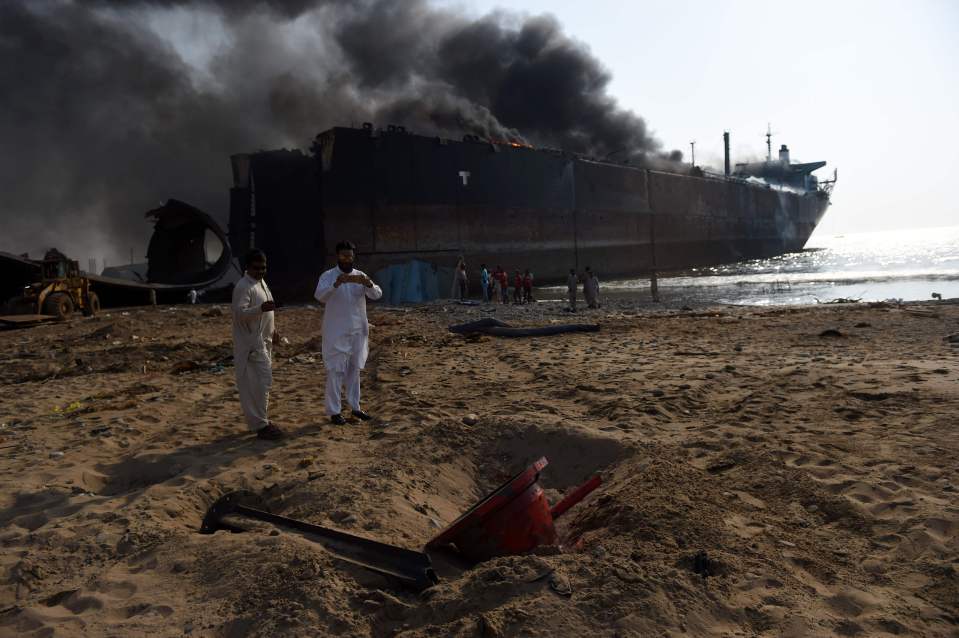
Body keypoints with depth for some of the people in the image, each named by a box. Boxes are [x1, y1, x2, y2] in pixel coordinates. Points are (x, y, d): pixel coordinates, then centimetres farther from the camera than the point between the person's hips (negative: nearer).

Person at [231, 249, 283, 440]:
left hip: (263, 341, 10)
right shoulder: (243, 286, -16)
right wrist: (261, 308, -40)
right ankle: (260, 426, -3)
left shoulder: (261, 282, 14)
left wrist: (273, 330, 21)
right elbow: (239, 312, -26)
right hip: (252, 343, -9)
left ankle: (261, 420, 24)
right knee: (260, 383, -9)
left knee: (262, 382, 15)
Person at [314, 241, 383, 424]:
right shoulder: (328, 276, -7)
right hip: (336, 332, -4)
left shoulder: (360, 276, 4)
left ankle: (355, 407, 24)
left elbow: (377, 295, -7)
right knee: (335, 371, 0)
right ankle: (334, 411, 9)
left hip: (357, 331, 4)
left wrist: (369, 284, -29)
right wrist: (336, 284, -40)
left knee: (354, 369, 14)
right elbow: (319, 296, -24)